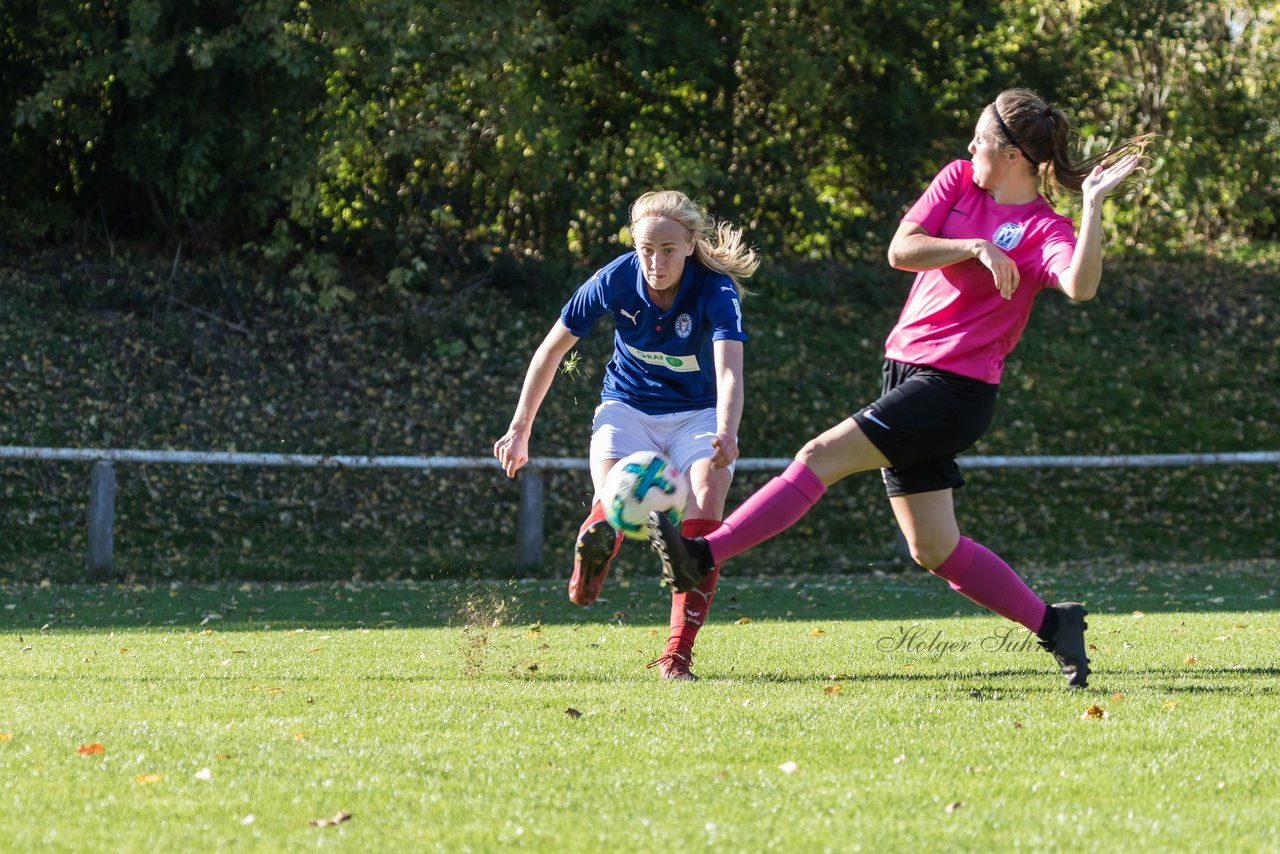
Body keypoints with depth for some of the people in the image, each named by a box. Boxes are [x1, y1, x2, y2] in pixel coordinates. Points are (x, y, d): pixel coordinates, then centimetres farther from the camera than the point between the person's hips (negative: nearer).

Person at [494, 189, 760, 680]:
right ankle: (592, 554, -8)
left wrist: (726, 434, -59)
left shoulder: (716, 290, -24)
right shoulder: (615, 281, -18)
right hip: (628, 406, 1)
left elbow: (729, 371, -39)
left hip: (697, 414, -1)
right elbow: (552, 349, -3)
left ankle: (677, 655, -18)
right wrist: (520, 430, 1)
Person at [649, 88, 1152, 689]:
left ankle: (703, 556, -23)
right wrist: (974, 247, -15)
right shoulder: (959, 180, 8)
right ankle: (1051, 624, 17)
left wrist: (1093, 205, -35)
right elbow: (901, 251, -2)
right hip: (907, 372, 8)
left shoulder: (1045, 232, -10)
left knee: (824, 454, -20)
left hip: (954, 390, -8)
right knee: (933, 550, 8)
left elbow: (1081, 286, -31)